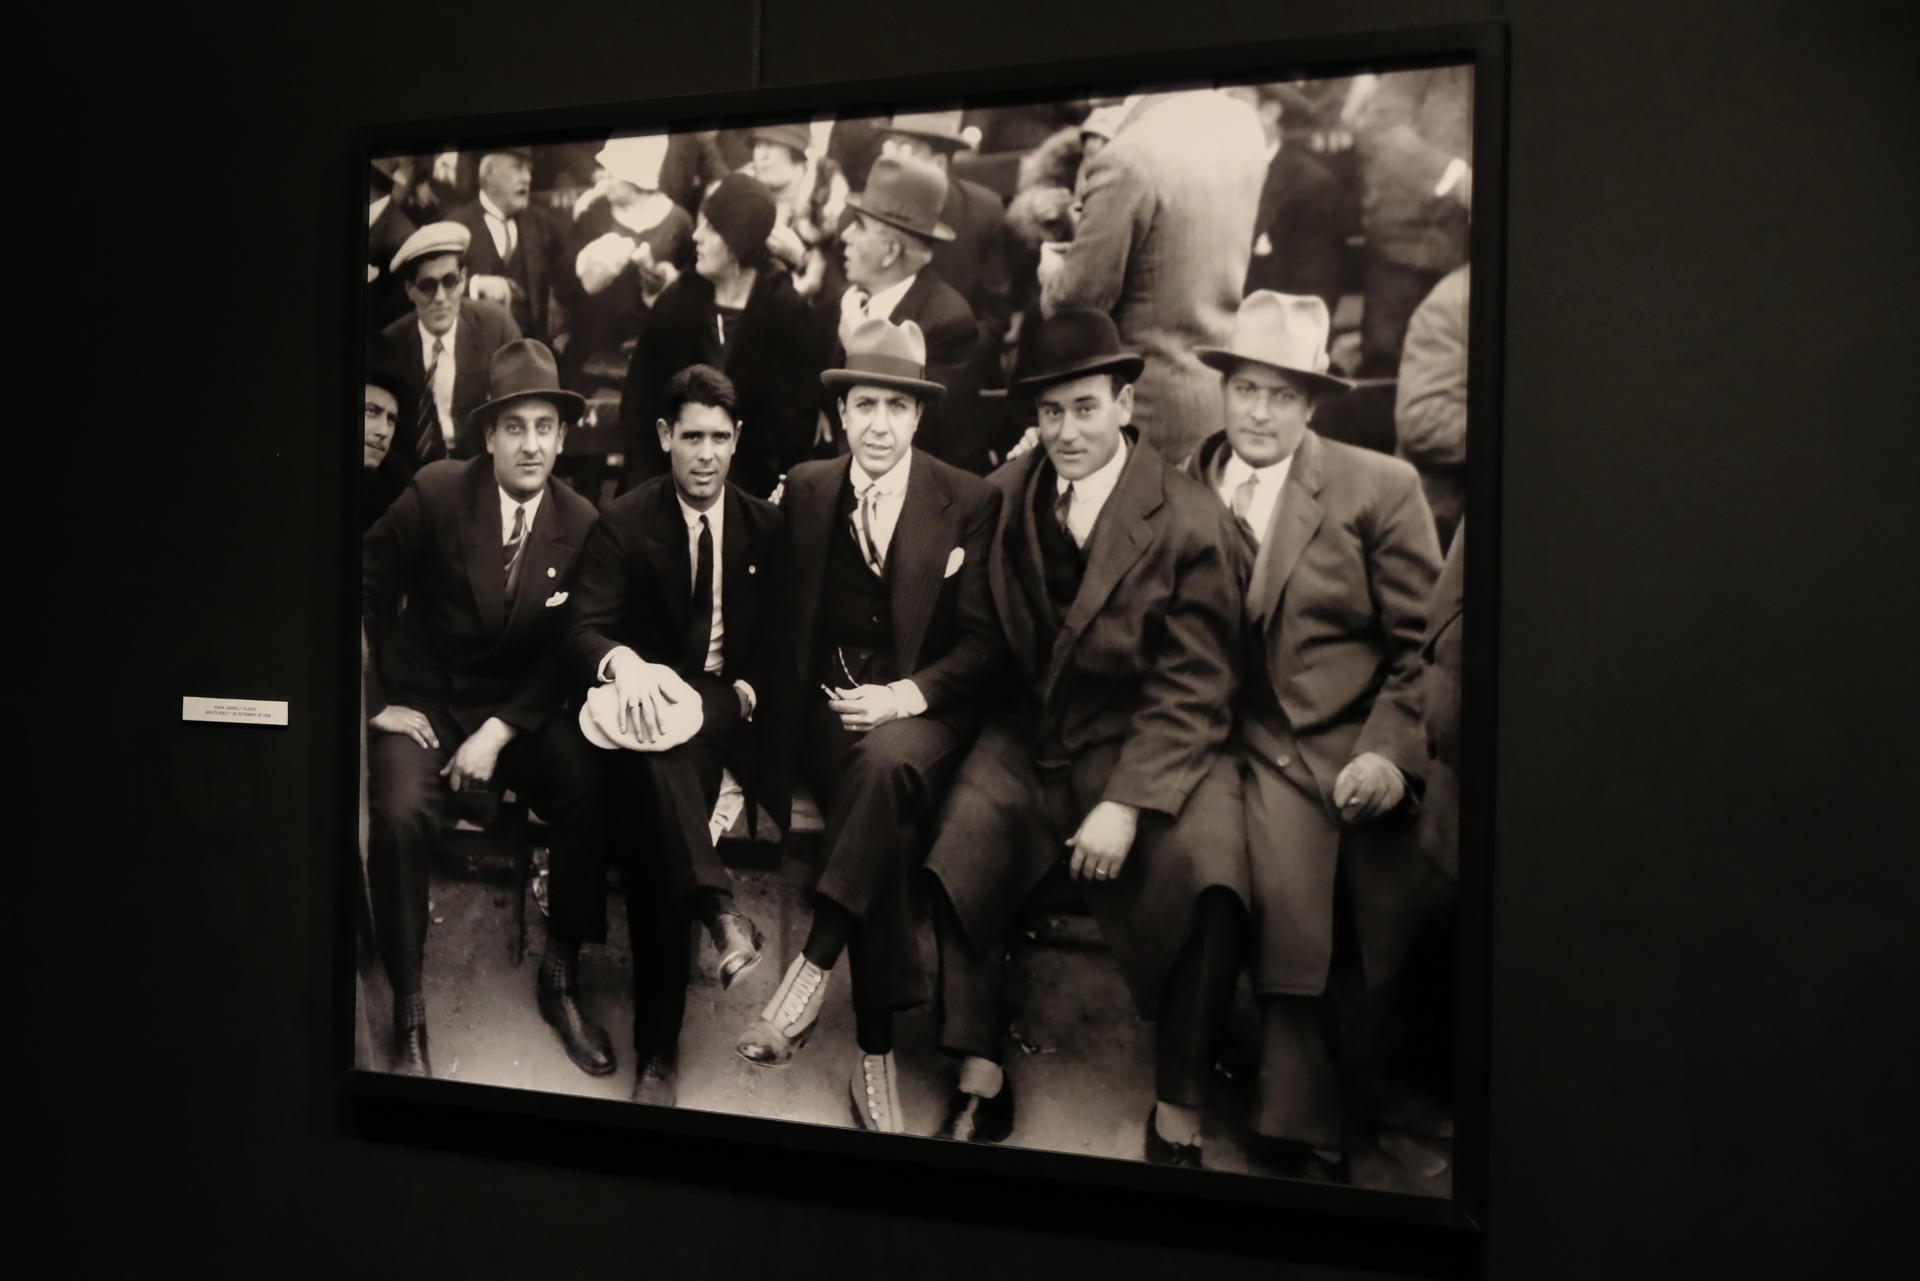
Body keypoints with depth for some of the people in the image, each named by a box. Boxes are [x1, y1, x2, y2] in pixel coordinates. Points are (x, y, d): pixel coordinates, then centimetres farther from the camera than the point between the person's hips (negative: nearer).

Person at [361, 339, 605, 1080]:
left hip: (518, 710, 2)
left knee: (594, 794, -24)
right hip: (424, 705, -2)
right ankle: (409, 1014, -13)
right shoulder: (436, 494, -10)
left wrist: (499, 733, -12)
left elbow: (564, 652, -1)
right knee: (400, 813, -30)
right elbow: (366, 591, -2)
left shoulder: (581, 525, -3)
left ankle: (559, 979, -3)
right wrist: (382, 700, -7)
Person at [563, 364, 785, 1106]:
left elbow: (776, 637, 16)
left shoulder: (766, 527, 10)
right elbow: (582, 631, -12)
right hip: (648, 703, -1)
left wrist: (748, 687, -7)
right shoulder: (623, 523, 0)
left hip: (729, 712, 1)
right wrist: (623, 662, -37)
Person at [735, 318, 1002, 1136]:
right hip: (827, 707, 1)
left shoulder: (970, 502, 3)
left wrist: (905, 696, -16)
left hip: (923, 711, -1)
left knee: (890, 762, -38)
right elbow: (781, 619, 12)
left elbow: (983, 639, -1)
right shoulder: (804, 491, 10)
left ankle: (810, 971, -33)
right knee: (888, 825, -29)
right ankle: (875, 1053, -23)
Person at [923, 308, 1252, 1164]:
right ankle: (979, 1080, -3)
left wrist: (1126, 804, -21)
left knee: (1206, 869, -28)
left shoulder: (1190, 524, -9)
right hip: (1031, 740, 4)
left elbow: (1190, 692, -10)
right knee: (952, 836, -21)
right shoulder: (1003, 497, 3)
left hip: (1151, 745, -3)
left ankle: (1178, 1115, -9)